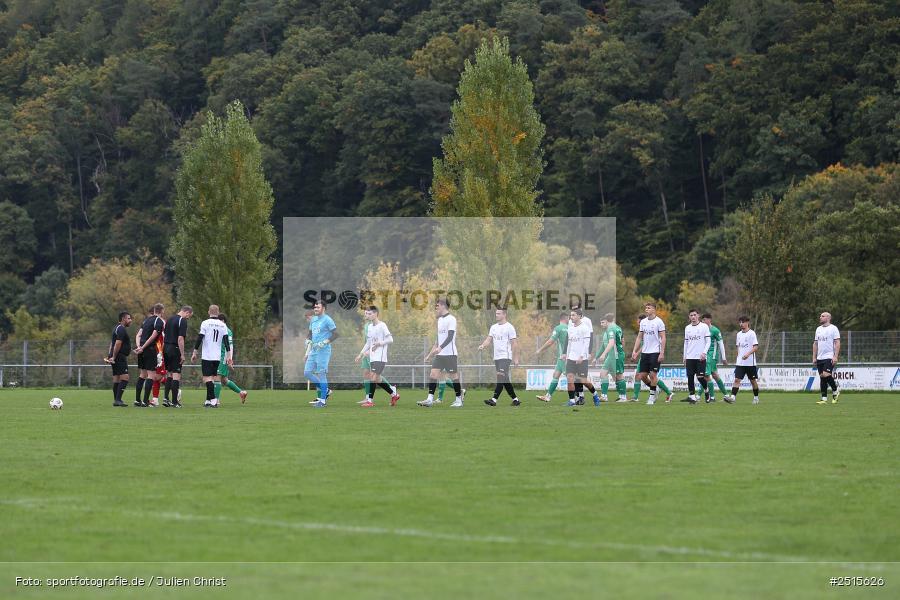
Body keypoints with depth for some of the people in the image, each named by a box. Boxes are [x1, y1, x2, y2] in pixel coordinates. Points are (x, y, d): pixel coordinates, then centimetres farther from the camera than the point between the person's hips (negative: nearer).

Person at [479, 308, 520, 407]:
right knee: (505, 380, 10)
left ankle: (494, 399, -23)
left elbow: (514, 343, -7)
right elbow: (489, 339, 10)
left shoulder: (509, 327, -6)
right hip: (496, 357, 8)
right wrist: (483, 346, -13)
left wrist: (515, 358, -10)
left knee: (501, 377, -16)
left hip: (505, 357, -8)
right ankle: (515, 399, 18)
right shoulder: (493, 327, 14)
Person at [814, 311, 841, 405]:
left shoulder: (833, 329, -4)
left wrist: (835, 356, -17)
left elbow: (837, 343, -9)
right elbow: (815, 344, 20)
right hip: (820, 358, 7)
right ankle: (824, 399, 6)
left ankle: (835, 391, 4)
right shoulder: (818, 329, 16)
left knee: (826, 375, -19)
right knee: (822, 377, 4)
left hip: (829, 357, -7)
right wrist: (814, 357, 13)